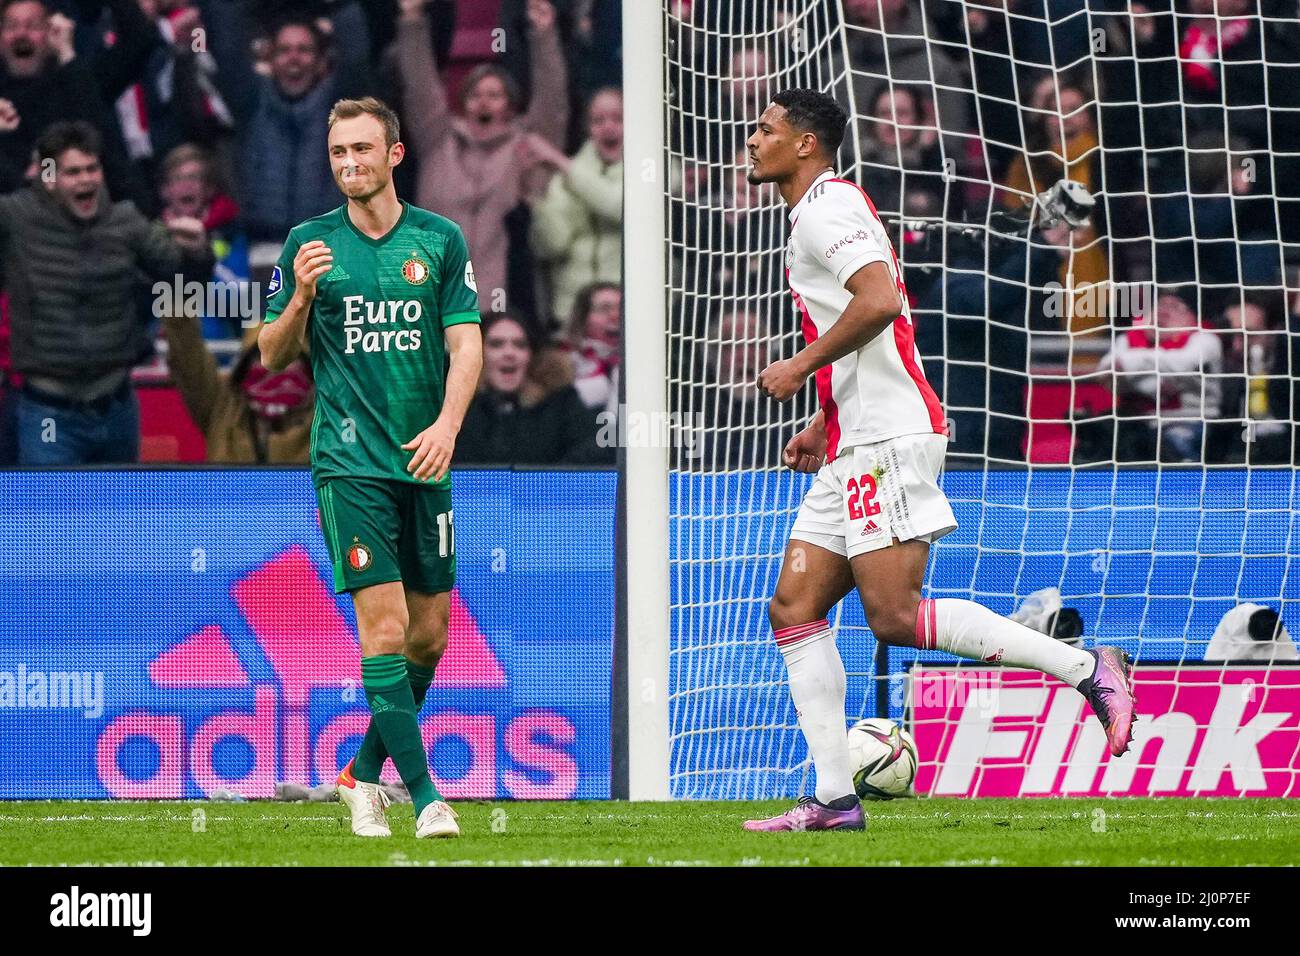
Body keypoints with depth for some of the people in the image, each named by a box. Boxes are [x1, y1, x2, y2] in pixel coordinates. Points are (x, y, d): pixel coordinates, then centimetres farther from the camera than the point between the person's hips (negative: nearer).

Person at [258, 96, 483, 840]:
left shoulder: (441, 240, 5)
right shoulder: (310, 242, 3)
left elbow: (466, 344, 1)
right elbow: (273, 357, 7)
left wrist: (447, 423, -16)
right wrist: (300, 297, -12)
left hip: (424, 463, 3)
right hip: (348, 463, -3)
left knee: (430, 635, 8)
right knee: (384, 625, -14)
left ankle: (365, 773, 27)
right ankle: (424, 795, -15)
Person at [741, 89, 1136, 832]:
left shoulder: (827, 207, -9)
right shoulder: (828, 210, 23)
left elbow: (879, 299, -24)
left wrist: (802, 366, -16)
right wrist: (824, 423, 25)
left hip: (889, 439, -11)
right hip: (858, 447, 11)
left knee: (895, 616, -15)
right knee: (794, 607, 3)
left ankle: (1087, 670, -10)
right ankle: (835, 798, -2)